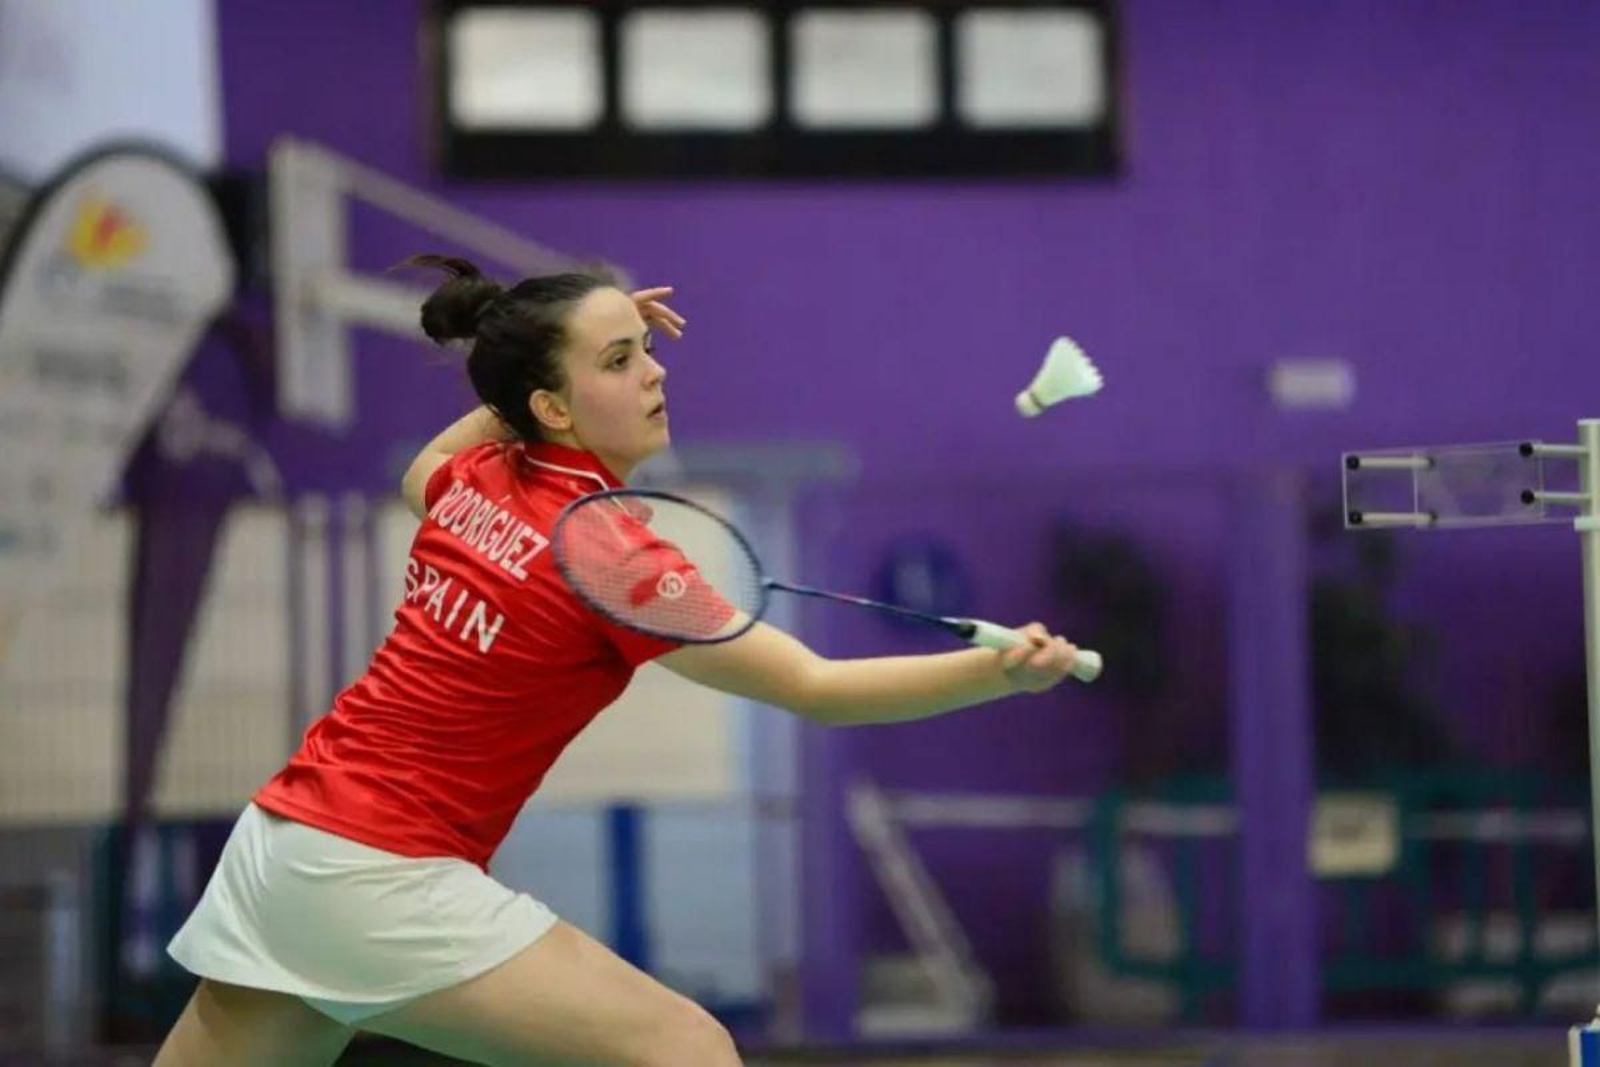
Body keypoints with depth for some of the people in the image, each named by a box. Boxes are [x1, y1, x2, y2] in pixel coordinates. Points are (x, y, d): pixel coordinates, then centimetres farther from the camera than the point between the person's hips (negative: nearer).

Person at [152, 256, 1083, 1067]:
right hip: (383, 878, -9)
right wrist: (1003, 672, -28)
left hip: (277, 843, 9)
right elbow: (815, 688, -19)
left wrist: (517, 383, 25)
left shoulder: (471, 481, 6)